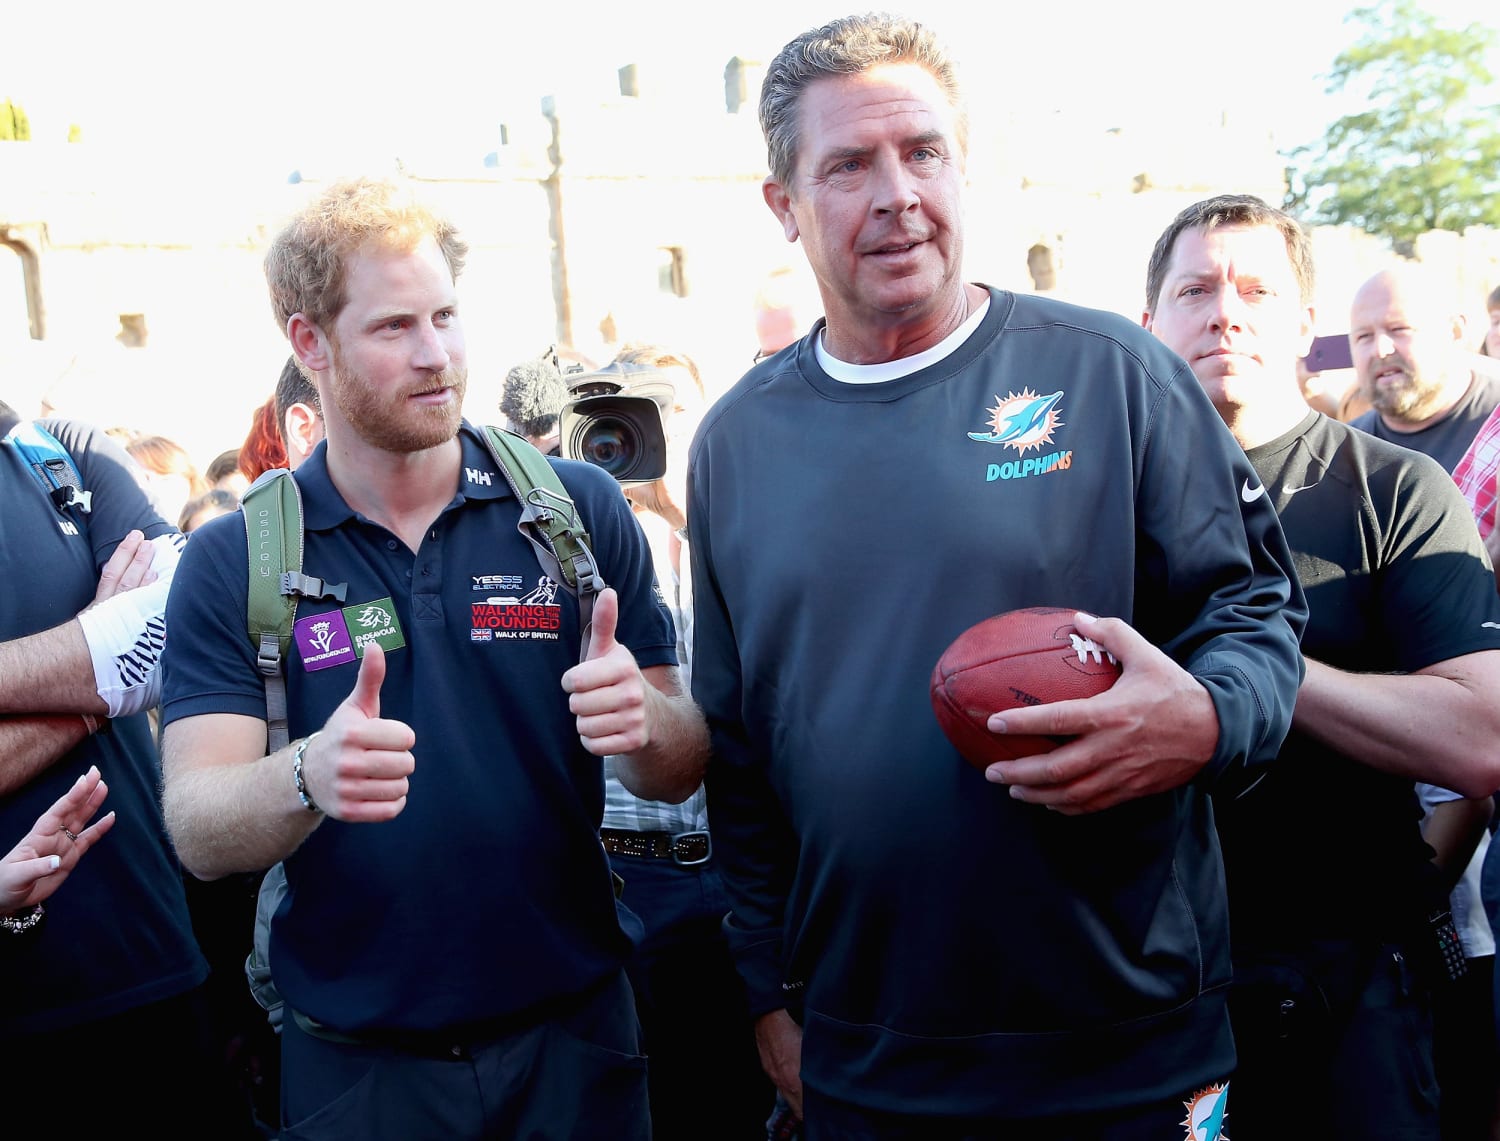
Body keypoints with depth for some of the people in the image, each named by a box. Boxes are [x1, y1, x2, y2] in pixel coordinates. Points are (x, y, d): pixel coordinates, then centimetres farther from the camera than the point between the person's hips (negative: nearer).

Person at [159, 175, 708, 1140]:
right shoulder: (235, 564, -6)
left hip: (574, 1038, 1)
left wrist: (643, 718, -25)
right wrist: (307, 779, -35)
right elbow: (198, 832, -14)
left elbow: (680, 772, -2)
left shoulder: (578, 508, -5)